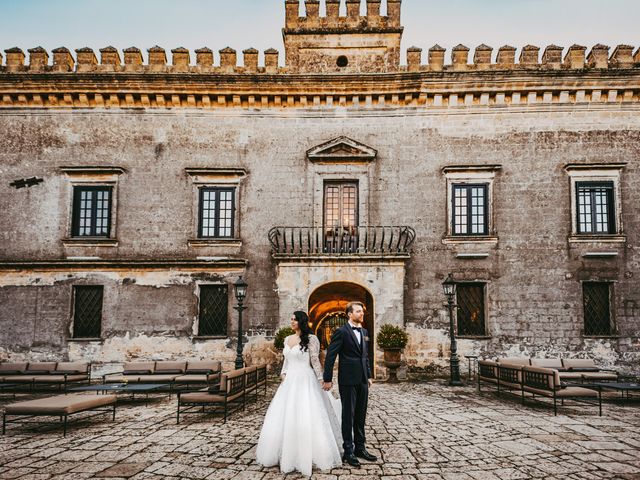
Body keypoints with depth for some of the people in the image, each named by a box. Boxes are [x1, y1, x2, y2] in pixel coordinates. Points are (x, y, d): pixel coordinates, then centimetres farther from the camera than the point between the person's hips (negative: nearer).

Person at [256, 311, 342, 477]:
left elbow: (315, 361, -9)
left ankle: (309, 454, 9)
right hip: (290, 382, 7)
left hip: (305, 382, -7)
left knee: (306, 418, -6)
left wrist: (321, 380, -9)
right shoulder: (287, 339, 11)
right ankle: (288, 453, 22)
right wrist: (283, 374, 8)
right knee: (284, 418, 8)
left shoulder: (311, 339, -8)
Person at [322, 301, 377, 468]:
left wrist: (369, 376, 15)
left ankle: (360, 448, 24)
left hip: (362, 380, 6)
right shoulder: (341, 332, -11)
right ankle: (348, 451, 13)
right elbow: (330, 356, -11)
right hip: (348, 380, -6)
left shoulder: (364, 332, 11)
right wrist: (328, 379, -12)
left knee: (360, 415, 13)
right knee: (348, 415, 3)